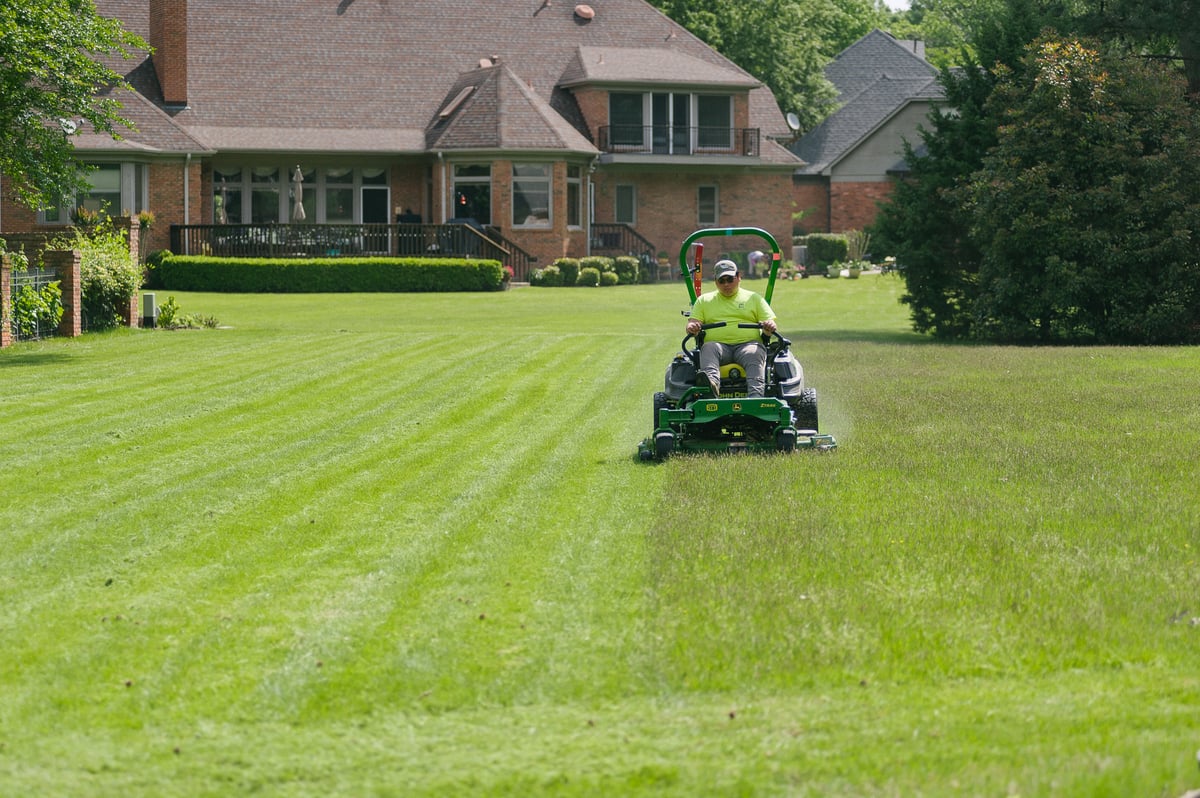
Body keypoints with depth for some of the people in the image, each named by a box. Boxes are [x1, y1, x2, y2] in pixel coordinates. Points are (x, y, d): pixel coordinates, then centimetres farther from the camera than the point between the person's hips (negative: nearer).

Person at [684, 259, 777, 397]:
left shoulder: (753, 298, 22)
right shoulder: (704, 300, 25)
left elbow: (770, 321, 14)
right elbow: (693, 322, 15)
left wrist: (769, 327, -11)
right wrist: (692, 327, -11)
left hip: (748, 343, 0)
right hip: (718, 343, 1)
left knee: (754, 354, -35)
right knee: (708, 348, -35)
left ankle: (756, 395, -59)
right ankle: (712, 385, -63)